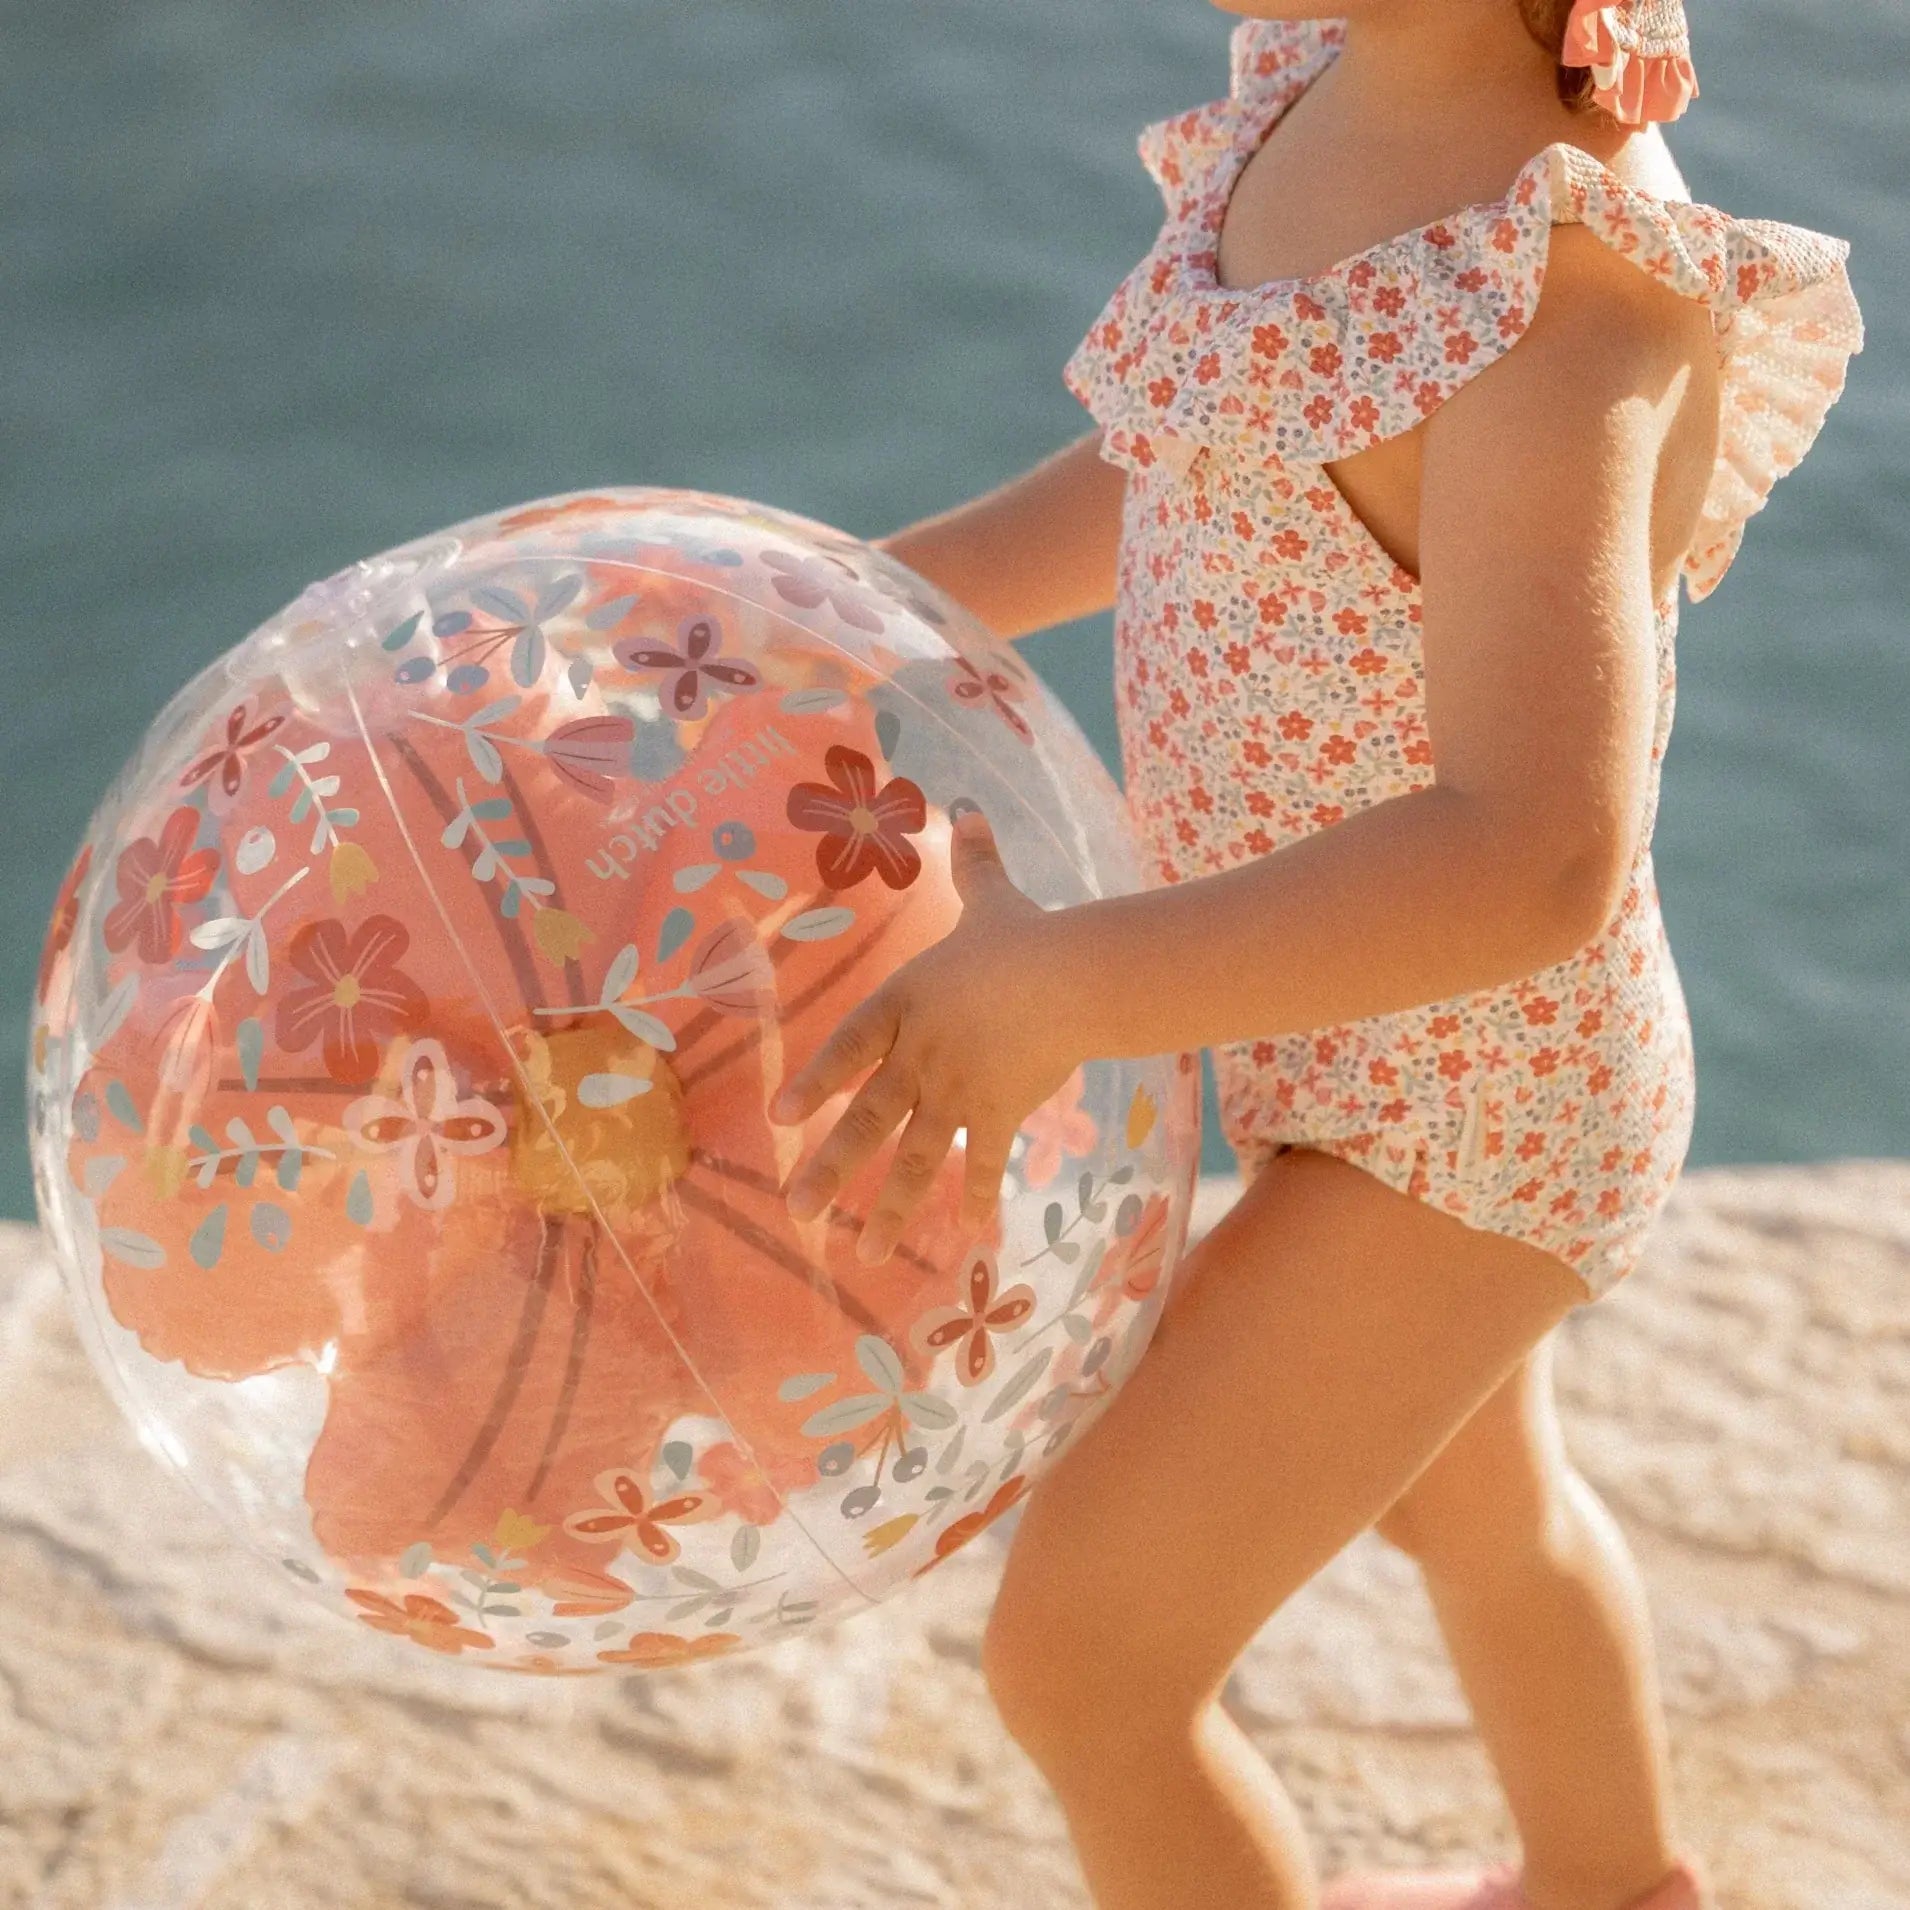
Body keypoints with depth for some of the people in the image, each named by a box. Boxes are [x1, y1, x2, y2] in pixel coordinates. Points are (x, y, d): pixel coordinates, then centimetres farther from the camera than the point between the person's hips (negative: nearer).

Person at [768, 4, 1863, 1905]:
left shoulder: (1543, 313, -33)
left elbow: (1534, 863, -42)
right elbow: (1182, 464, 9)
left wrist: (1060, 989, -44)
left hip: (1457, 1115, -9)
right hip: (1400, 1037, 9)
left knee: (1079, 1656, 2)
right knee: (1465, 1494, 32)